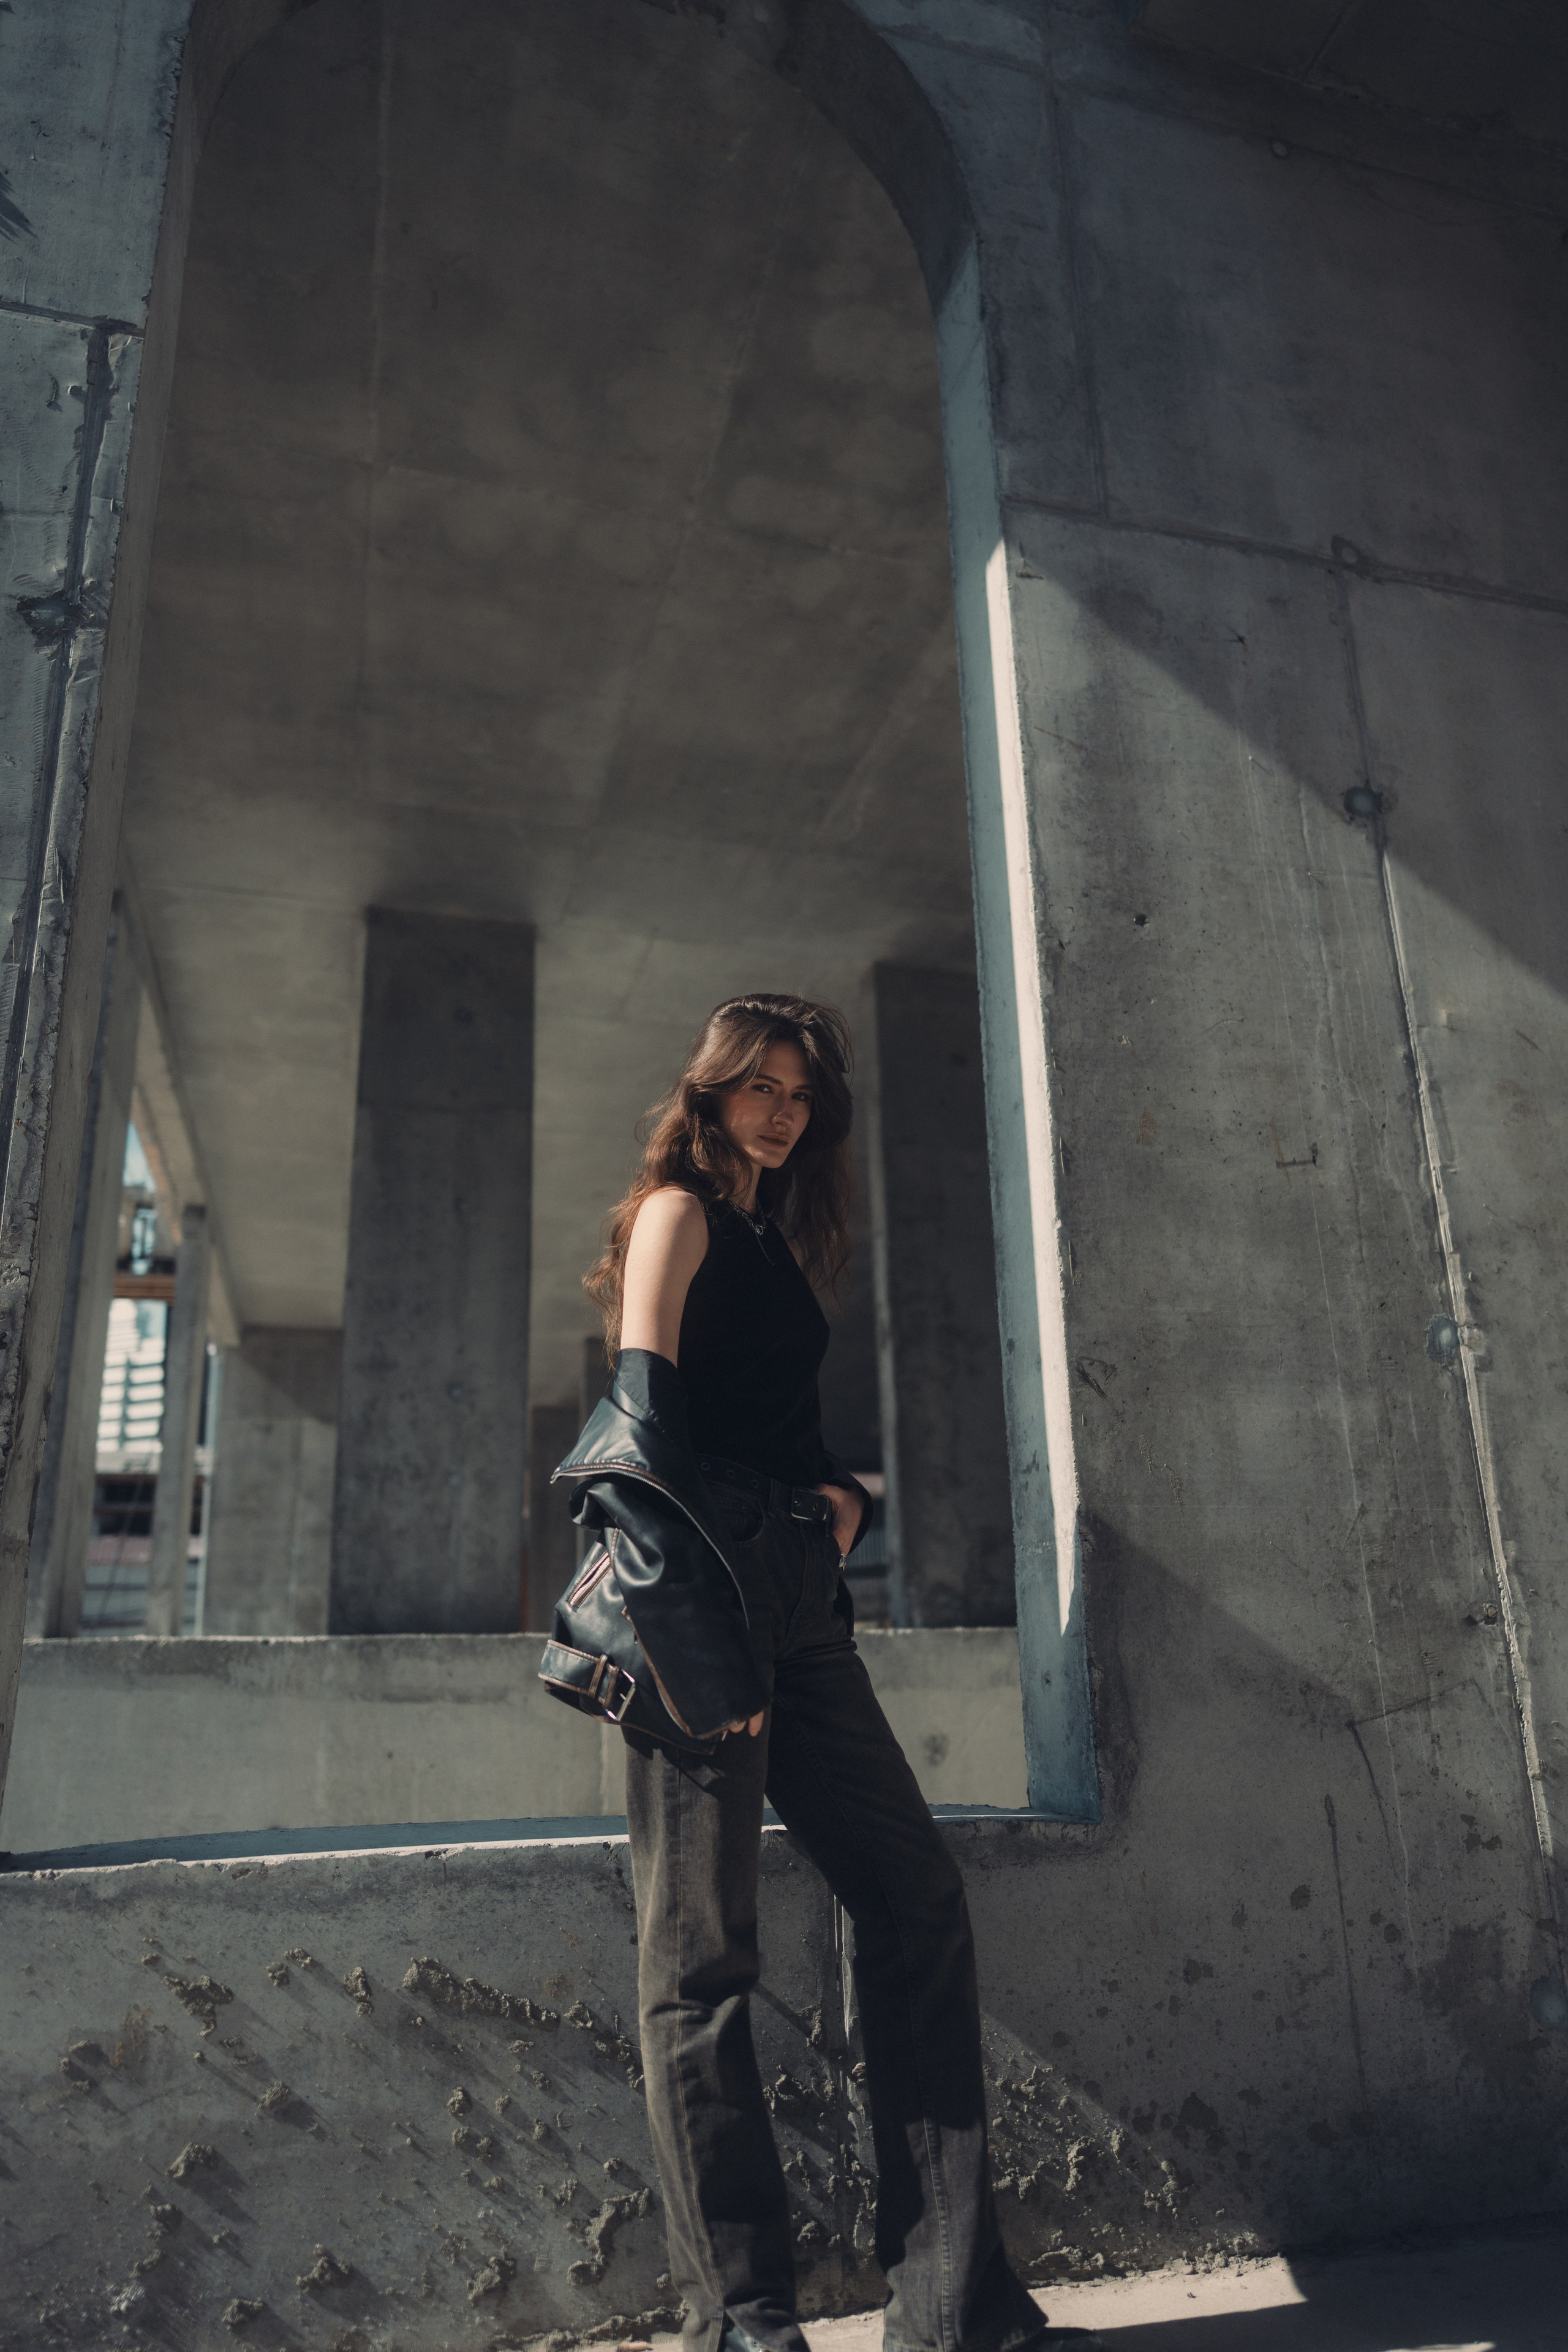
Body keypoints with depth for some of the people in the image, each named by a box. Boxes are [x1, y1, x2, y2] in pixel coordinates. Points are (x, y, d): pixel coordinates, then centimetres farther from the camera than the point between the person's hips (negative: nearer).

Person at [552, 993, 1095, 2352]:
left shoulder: (777, 1242, 24)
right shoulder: (679, 1209, 0)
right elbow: (647, 1415, -13)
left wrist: (845, 1499, 4)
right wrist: (693, 1630, -21)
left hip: (796, 1608, 9)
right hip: (704, 1599, -8)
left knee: (920, 1900, 3)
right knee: (701, 1956, -1)